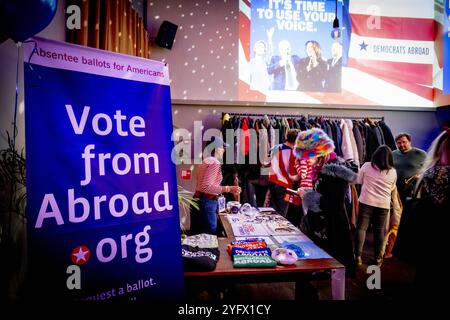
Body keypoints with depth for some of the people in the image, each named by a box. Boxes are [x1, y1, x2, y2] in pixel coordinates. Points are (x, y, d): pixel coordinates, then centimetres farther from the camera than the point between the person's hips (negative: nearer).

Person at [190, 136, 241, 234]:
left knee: (198, 236, 16)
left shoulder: (205, 161, 12)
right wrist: (228, 189, -25)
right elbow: (205, 187, -24)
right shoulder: (215, 163, -15)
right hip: (206, 203, -9)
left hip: (199, 201, 9)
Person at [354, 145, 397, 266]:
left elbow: (359, 181, 6)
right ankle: (378, 257, 18)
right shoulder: (393, 171, 2)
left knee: (361, 228, 3)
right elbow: (392, 188, 15)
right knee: (379, 231, 10)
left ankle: (358, 256, -2)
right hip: (383, 204, 2)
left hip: (366, 201, -2)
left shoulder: (367, 166, -4)